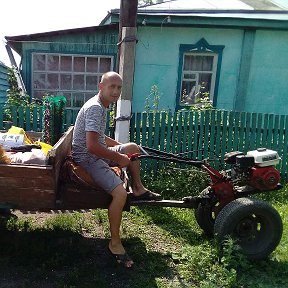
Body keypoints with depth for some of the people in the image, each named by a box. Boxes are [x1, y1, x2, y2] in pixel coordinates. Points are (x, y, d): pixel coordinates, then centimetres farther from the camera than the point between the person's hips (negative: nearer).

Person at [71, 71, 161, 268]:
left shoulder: (102, 106, 11)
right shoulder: (95, 108, -21)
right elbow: (92, 146, -30)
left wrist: (121, 148, 13)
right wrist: (119, 158, -19)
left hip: (98, 154, 10)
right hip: (87, 158, -10)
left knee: (133, 147, 18)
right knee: (120, 193, -26)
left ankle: (139, 190, 23)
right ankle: (115, 243, -9)